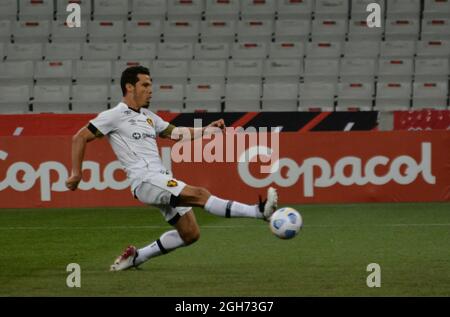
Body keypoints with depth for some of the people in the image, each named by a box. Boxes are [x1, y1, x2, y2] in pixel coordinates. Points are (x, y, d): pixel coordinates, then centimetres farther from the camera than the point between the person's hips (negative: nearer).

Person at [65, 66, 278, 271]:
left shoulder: (148, 116, 21)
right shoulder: (115, 116, -2)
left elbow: (175, 132, 24)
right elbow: (80, 138, -1)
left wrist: (205, 130, 8)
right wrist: (76, 174, -5)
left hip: (162, 181, 9)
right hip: (144, 181, -9)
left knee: (190, 234, 4)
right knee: (199, 194, -23)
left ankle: (135, 257, 15)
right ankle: (259, 212, -33)